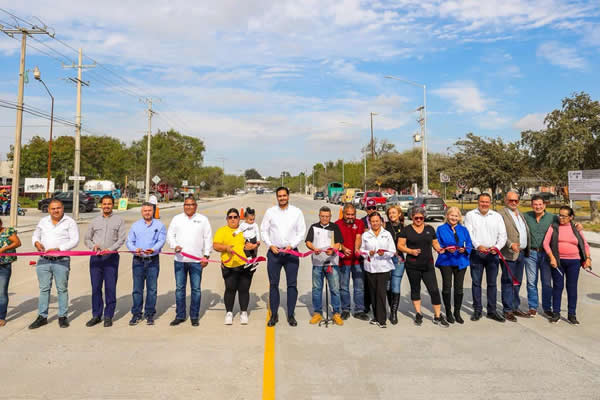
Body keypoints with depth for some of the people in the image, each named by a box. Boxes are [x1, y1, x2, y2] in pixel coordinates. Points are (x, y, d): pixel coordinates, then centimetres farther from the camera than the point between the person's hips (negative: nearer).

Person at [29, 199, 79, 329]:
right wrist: (36, 242, -2)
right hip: (44, 260, 4)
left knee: (62, 289, 3)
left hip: (61, 261, -4)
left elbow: (74, 240, -9)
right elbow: (35, 235, 22)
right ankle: (42, 316, 17)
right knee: (44, 289, 8)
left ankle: (62, 316, 13)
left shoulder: (69, 222, -2)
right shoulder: (43, 221, 12)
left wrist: (58, 249, -19)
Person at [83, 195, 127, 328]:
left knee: (110, 288, -1)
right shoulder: (95, 221, 15)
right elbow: (87, 238, 17)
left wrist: (110, 249, -16)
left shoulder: (119, 220, 6)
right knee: (95, 287, 5)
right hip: (95, 257, 3)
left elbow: (122, 239, -2)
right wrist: (93, 246, -4)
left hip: (111, 257, -3)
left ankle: (108, 316, 8)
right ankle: (96, 315, 16)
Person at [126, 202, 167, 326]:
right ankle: (136, 314, 12)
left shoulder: (159, 225, 7)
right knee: (137, 288, 3)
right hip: (138, 260, 1)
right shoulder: (135, 225, 12)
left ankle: (150, 314, 12)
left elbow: (161, 241, -4)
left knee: (152, 288, 2)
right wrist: (135, 249, -16)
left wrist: (153, 249, -24)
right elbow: (129, 241, 6)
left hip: (153, 260, -1)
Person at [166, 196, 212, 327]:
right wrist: (175, 246, -10)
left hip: (197, 260, -1)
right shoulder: (177, 218, 11)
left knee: (196, 289, 3)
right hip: (180, 259, 2)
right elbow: (170, 235, 9)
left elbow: (208, 238, 5)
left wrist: (206, 255, -2)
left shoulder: (203, 220, 6)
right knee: (179, 288, 7)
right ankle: (180, 316, 18)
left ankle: (194, 317, 13)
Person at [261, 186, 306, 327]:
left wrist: (291, 245, -8)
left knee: (292, 284, 3)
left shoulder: (297, 212, 3)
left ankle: (291, 315, 14)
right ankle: (274, 315, 15)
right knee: (273, 284, 4)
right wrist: (270, 245, -4)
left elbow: (301, 232, 3)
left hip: (291, 252, 0)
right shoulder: (270, 212, 4)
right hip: (274, 252, 1)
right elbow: (264, 230, 8)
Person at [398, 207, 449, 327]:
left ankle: (438, 316, 9)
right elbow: (400, 245, -1)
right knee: (415, 289, 9)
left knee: (434, 290, -3)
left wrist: (439, 249, -5)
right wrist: (411, 251, -17)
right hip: (412, 265, -1)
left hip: (428, 264, 2)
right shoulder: (407, 230, 2)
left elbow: (435, 243, 16)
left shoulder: (429, 229, 11)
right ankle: (418, 314, 24)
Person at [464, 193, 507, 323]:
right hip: (476, 253, -2)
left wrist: (497, 247, -14)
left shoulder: (497, 216, 10)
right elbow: (469, 233, -6)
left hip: (492, 253, 2)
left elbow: (502, 234, 5)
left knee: (492, 283, 7)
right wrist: (478, 245, -22)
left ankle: (492, 311, 17)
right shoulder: (470, 215, 3)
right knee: (476, 282, 4)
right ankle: (477, 310, 14)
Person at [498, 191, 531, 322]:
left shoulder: (520, 214, 17)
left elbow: (525, 231, 22)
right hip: (509, 253, -8)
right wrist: (510, 244, -27)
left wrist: (526, 250, 14)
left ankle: (515, 307, 26)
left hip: (521, 252, 8)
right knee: (508, 282, -1)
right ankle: (508, 310, 7)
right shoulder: (501, 214, -9)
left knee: (517, 282, 15)